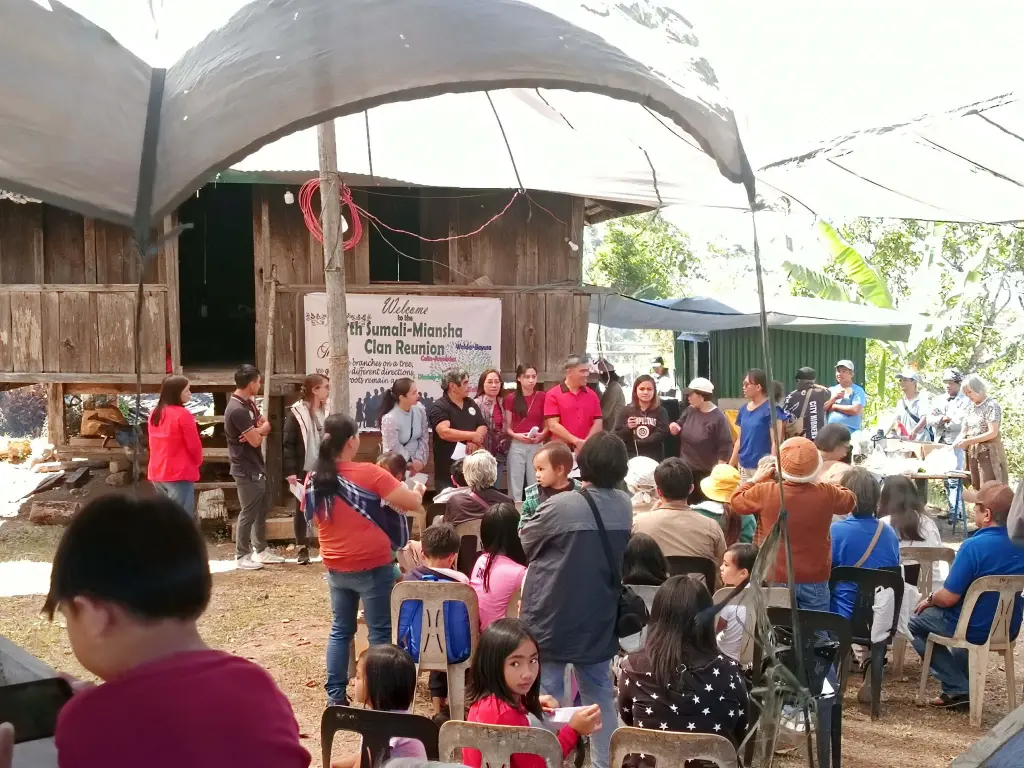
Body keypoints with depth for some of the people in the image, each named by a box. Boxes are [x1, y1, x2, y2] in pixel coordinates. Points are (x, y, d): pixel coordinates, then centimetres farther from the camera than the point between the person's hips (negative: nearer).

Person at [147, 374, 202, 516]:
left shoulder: (155, 414, 8)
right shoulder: (182, 414, -15)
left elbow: (153, 443, 15)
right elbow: (194, 444, -11)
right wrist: (198, 462, 8)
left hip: (158, 473, 8)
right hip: (179, 474, -8)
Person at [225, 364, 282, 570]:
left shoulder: (248, 403, 9)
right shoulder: (237, 409, -24)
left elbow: (266, 426, 9)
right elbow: (255, 441, -22)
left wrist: (256, 432, -13)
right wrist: (259, 431, 0)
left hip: (257, 466, 10)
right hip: (246, 470, -10)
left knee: (262, 508, 17)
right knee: (249, 512, -1)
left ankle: (261, 550, 27)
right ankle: (242, 556, 10)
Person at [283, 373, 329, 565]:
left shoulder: (325, 412, 9)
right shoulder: (296, 412, -10)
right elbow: (288, 444, -12)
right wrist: (290, 471, -17)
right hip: (304, 470, -5)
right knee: (302, 509, 6)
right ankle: (302, 549, 14)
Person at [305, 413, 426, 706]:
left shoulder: (314, 479, -2)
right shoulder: (369, 474, -18)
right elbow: (412, 503, -15)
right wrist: (418, 491, 6)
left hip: (336, 568, 5)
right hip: (372, 567, -5)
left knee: (340, 630, 17)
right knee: (379, 633, 6)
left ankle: (335, 695, 19)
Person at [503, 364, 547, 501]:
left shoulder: (542, 397, 1)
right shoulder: (510, 398, 1)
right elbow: (507, 427, 4)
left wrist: (541, 434, -13)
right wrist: (515, 435, -15)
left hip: (537, 446, 0)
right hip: (516, 445, 0)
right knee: (515, 484, 3)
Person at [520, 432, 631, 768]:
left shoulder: (561, 506, -20)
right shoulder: (624, 506, -3)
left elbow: (524, 544, -4)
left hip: (551, 619, -5)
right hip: (598, 621, 5)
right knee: (600, 695, 17)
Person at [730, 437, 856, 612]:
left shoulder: (764, 492, -15)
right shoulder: (827, 494, -12)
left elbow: (737, 501, 5)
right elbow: (850, 501, 11)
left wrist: (756, 479, 17)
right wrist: (828, 483, 21)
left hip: (775, 580, 0)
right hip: (814, 580, 1)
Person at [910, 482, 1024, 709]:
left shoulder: (975, 546, -26)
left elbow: (948, 598, -24)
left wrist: (929, 600, -1)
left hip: (975, 631, -7)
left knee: (913, 622, 15)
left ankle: (958, 689, 6)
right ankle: (963, 682, 32)